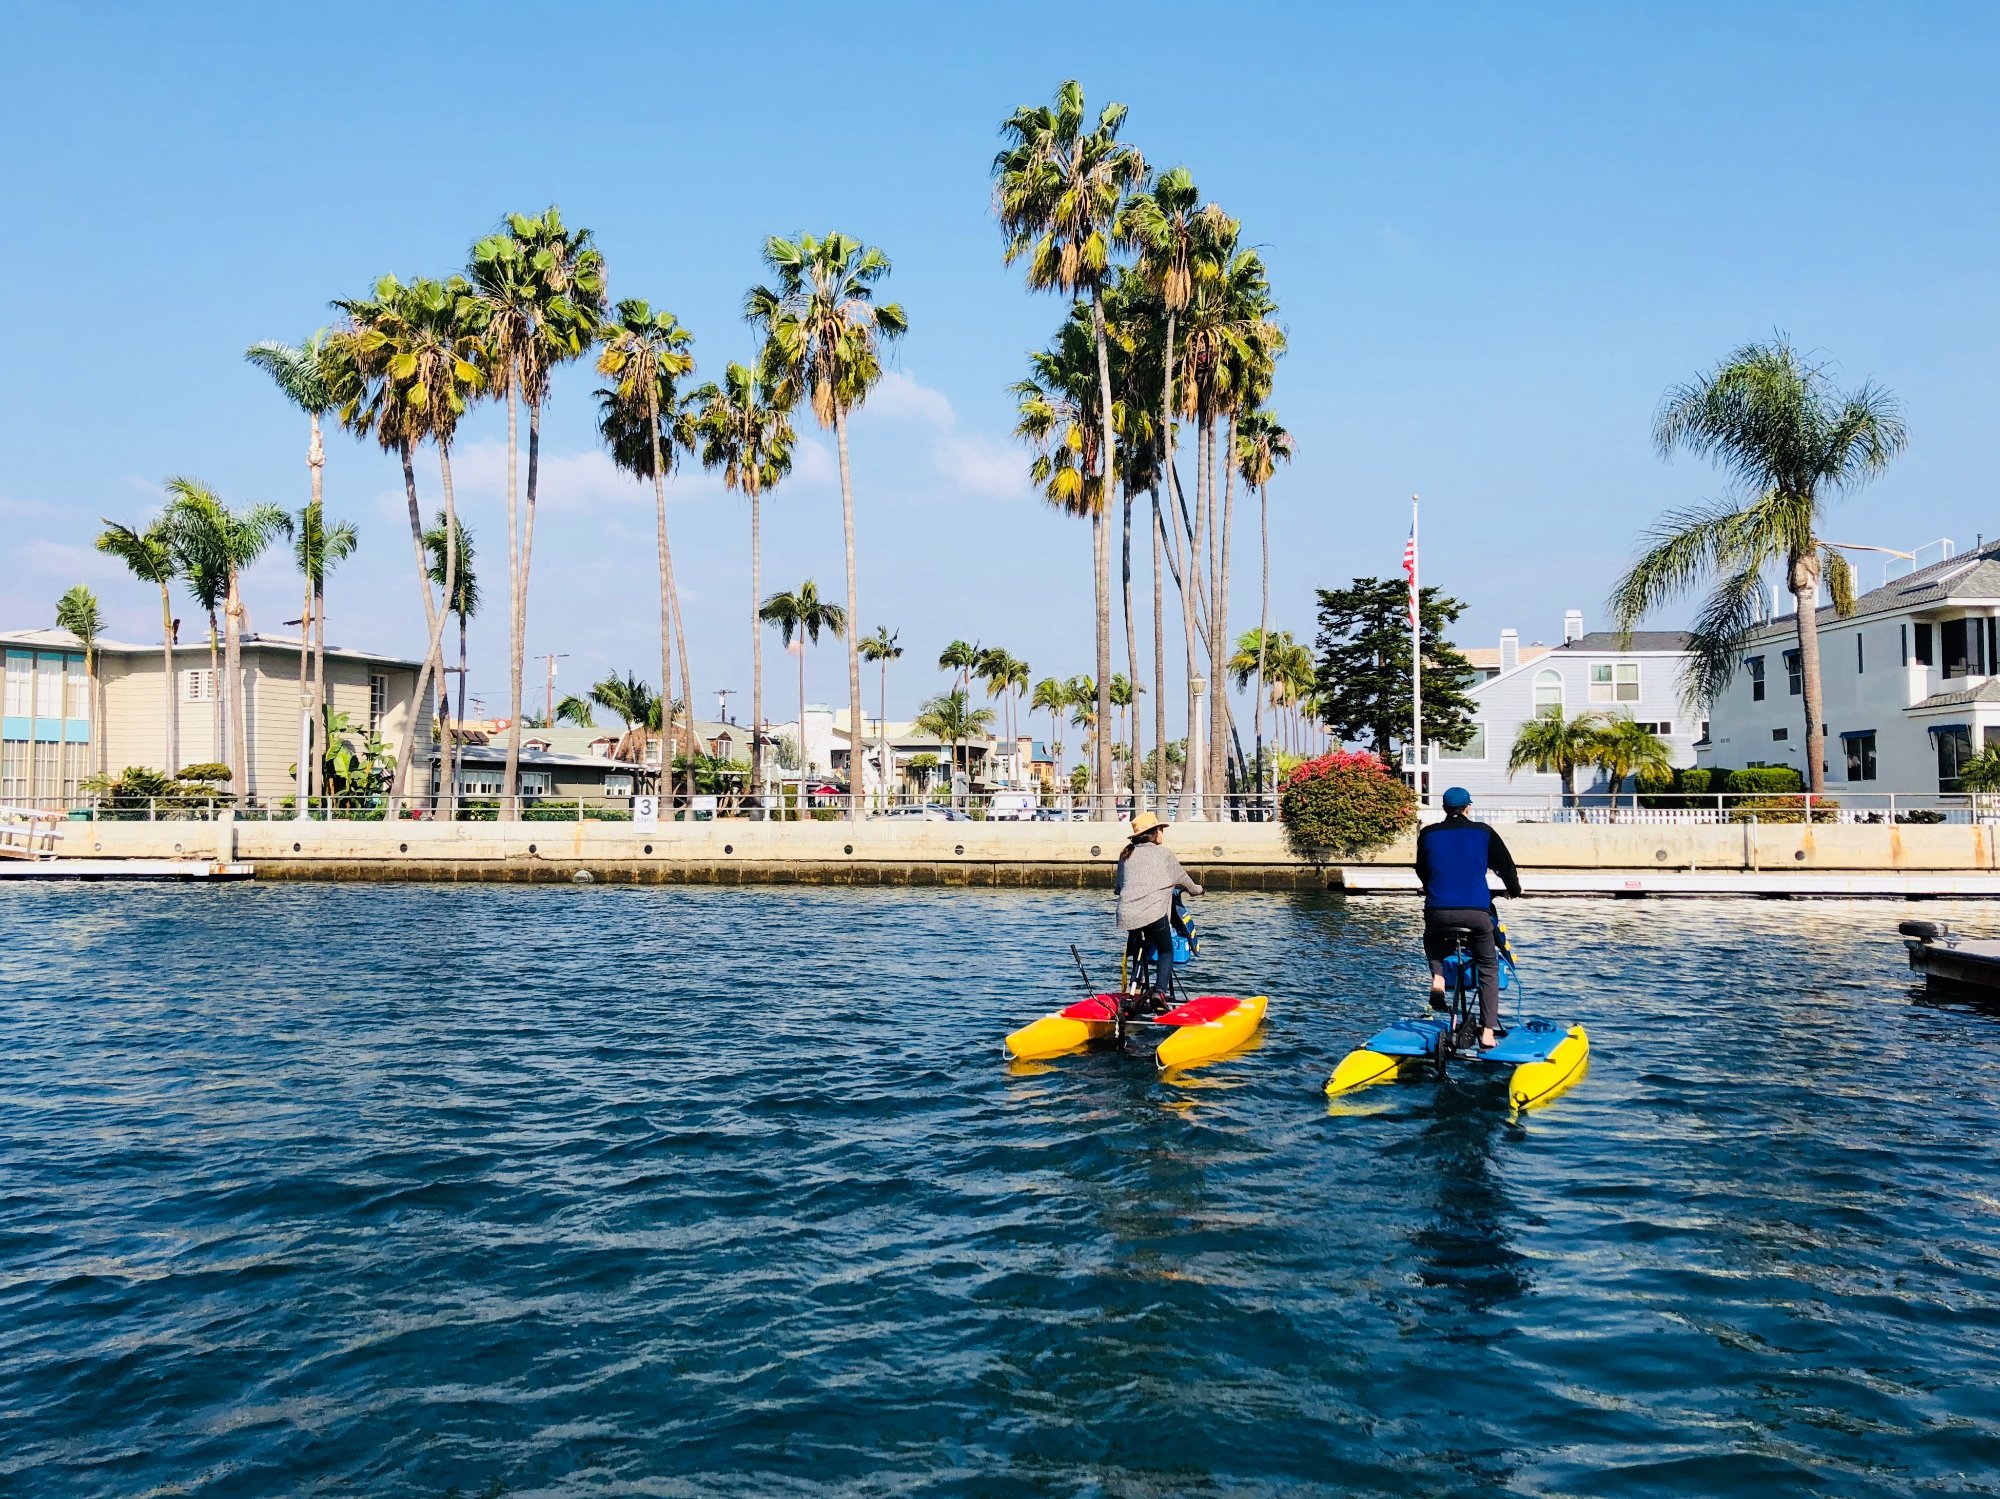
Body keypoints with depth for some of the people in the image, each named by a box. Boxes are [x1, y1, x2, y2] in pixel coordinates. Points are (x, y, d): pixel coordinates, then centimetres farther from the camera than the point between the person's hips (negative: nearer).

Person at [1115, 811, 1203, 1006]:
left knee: (1137, 952, 25)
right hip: (1154, 912, -4)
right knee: (1166, 951, 13)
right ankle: (1160, 991, -6)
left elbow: (1118, 886, 24)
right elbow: (1181, 878, 20)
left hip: (1127, 914, 4)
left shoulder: (1126, 854, 17)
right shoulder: (1164, 853, 6)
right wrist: (1196, 889, 40)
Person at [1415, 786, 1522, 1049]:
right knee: (1489, 969, 15)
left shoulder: (1428, 834, 7)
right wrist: (1514, 889, 36)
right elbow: (1506, 865, 15)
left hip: (1438, 911, 1)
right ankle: (1488, 1032, 6)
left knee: (1432, 938, 35)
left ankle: (1437, 977, 7)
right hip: (1477, 912, -1)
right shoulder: (1483, 832, 5)